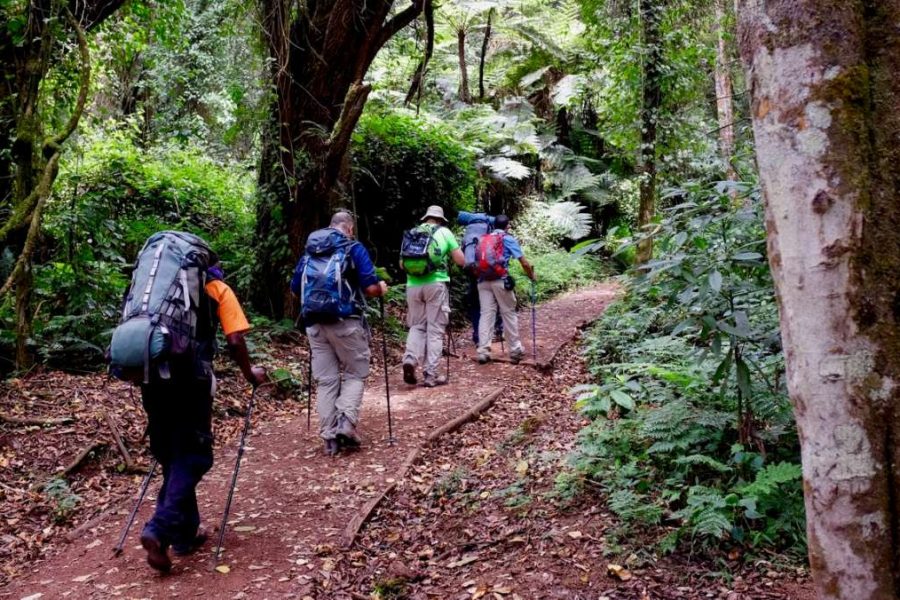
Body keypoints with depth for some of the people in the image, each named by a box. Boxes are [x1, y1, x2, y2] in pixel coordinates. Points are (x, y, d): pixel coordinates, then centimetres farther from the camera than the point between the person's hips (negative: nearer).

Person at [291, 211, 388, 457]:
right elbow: (370, 288, -8)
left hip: (314, 323, 4)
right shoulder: (354, 248, 0)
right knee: (355, 374, 10)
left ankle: (329, 437, 9)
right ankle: (347, 422, -7)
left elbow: (295, 288, 19)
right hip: (345, 321, -4)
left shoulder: (309, 251, 15)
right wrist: (382, 288, 13)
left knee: (325, 380, 10)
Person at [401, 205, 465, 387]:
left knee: (417, 326, 16)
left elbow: (402, 263, 16)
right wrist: (447, 256, 24)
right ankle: (430, 375, 3)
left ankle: (410, 359, -8)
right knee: (435, 330, 3)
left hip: (413, 285, 3)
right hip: (436, 284, -3)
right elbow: (461, 261, 4)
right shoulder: (444, 232, 6)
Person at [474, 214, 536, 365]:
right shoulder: (508, 239, 8)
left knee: (486, 314, 3)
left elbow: (478, 261, 15)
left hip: (482, 281, 4)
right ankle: (515, 351, 11)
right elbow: (525, 263, 6)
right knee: (509, 314, 6)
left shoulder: (483, 239, 20)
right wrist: (532, 276, 21)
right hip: (500, 280, -4)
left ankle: (483, 351, -6)